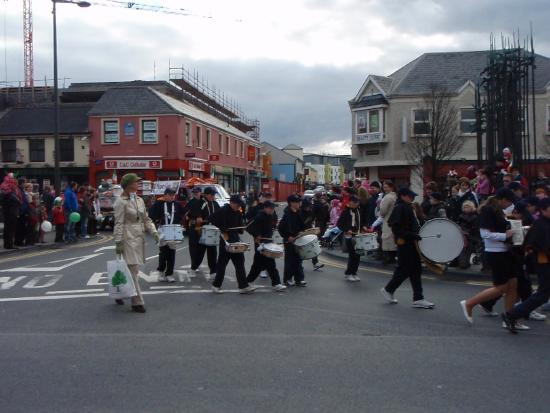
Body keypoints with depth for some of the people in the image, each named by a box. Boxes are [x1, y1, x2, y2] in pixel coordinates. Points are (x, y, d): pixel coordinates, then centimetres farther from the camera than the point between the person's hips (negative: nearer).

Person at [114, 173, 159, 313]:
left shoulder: (139, 200, 13)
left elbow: (146, 219, 16)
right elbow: (119, 223, -12)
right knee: (133, 271, -6)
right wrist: (118, 242, -15)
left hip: (139, 237, 7)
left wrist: (153, 231, 2)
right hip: (129, 238, -7)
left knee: (131, 269, 13)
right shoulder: (121, 202, -8)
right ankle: (137, 303, -1)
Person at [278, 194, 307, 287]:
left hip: (298, 240, 7)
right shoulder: (287, 214, -15)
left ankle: (299, 279, 14)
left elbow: (302, 226, 17)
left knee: (298, 260, 9)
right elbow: (280, 228, -17)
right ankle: (287, 279, 15)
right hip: (289, 241, -7)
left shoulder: (298, 213, 6)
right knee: (290, 260, 3)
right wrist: (288, 237, -19)